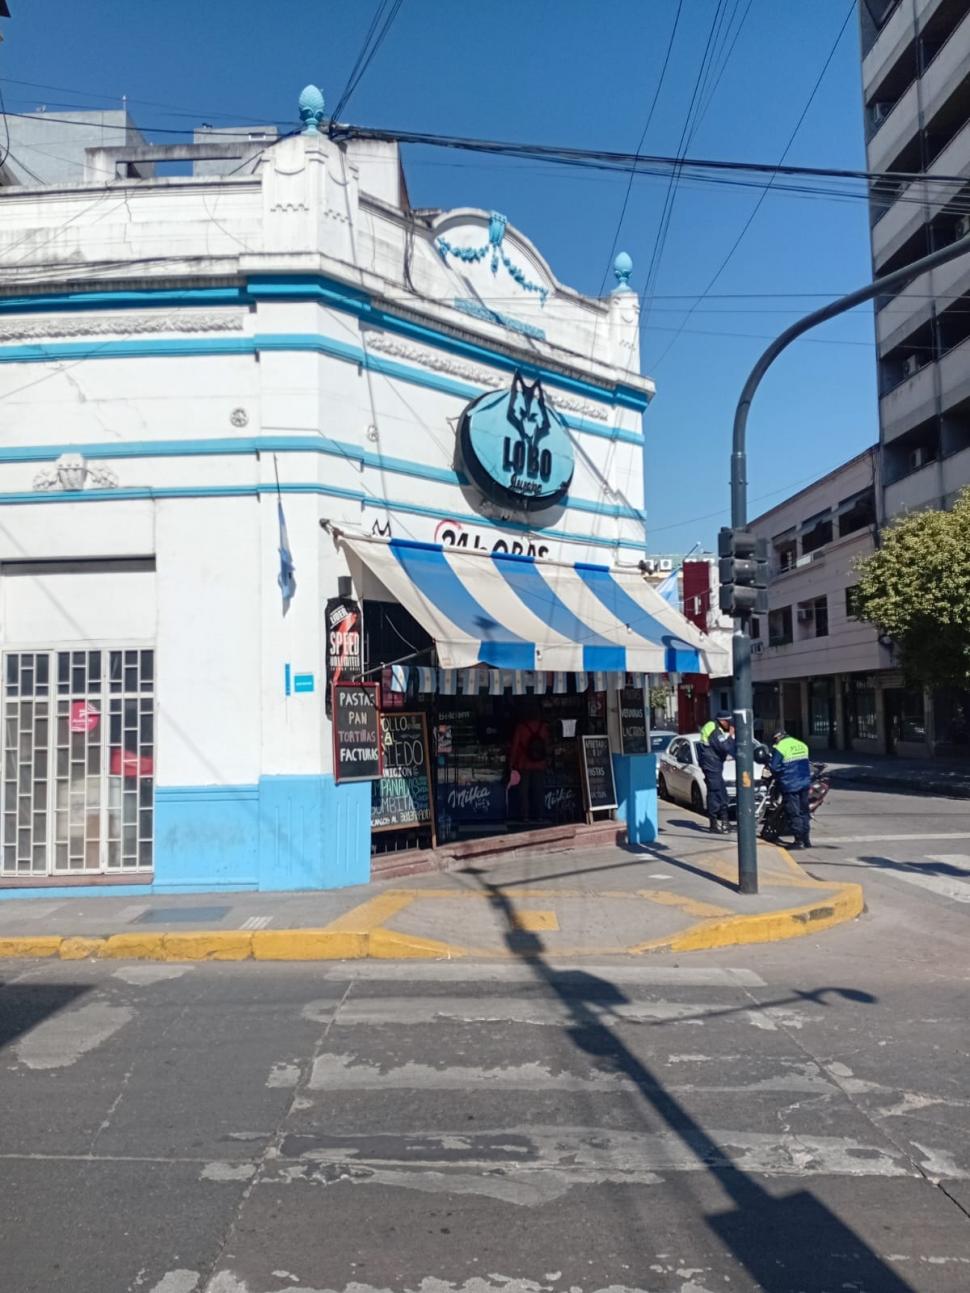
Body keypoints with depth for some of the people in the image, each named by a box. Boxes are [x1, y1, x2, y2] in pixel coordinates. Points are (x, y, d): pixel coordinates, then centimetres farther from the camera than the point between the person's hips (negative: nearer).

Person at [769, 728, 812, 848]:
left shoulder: (779, 748, -9)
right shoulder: (802, 745, 11)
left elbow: (774, 767, -9)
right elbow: (807, 764, 19)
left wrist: (777, 777, 10)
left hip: (790, 785, -6)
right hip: (804, 783, 6)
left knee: (794, 813, -1)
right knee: (804, 811, 13)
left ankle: (799, 840, -1)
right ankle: (806, 839, 15)